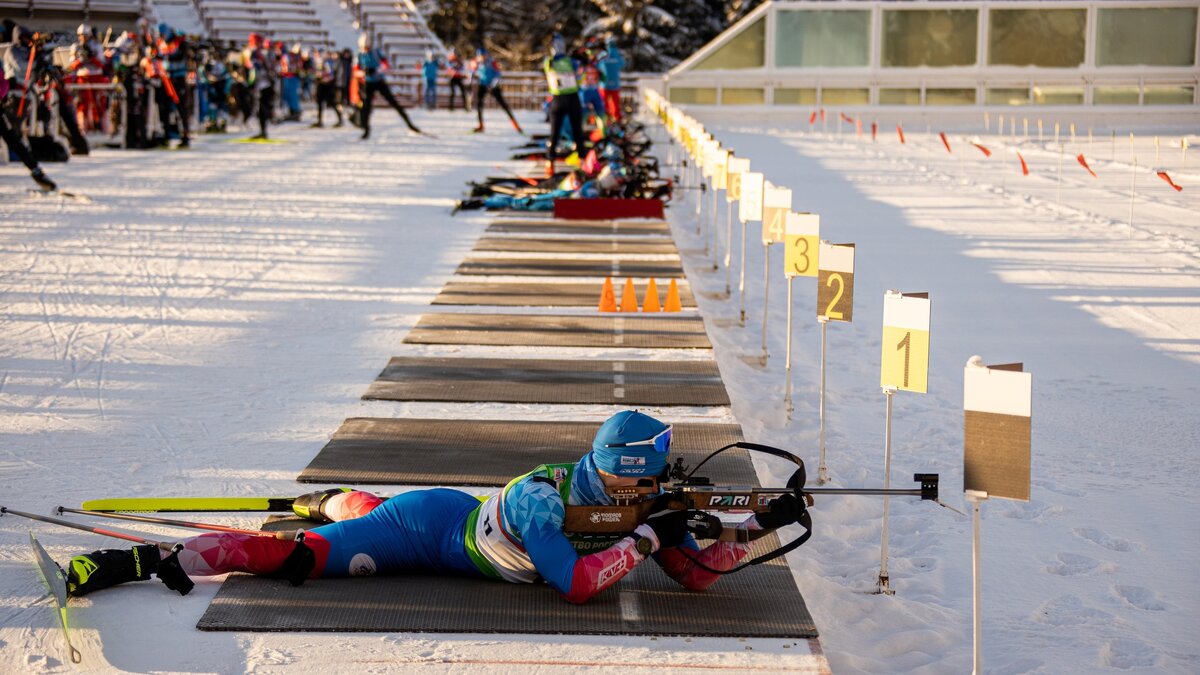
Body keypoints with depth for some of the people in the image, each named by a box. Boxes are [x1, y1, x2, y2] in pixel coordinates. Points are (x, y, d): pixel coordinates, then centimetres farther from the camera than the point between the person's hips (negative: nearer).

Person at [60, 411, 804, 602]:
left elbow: (699, 573, -7)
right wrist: (643, 542, -34)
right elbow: (575, 585, -40)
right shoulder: (544, 501, -33)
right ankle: (142, 559, -5)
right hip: (429, 526, -7)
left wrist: (757, 525, -19)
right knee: (292, 558, -10)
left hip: (457, 515, 7)